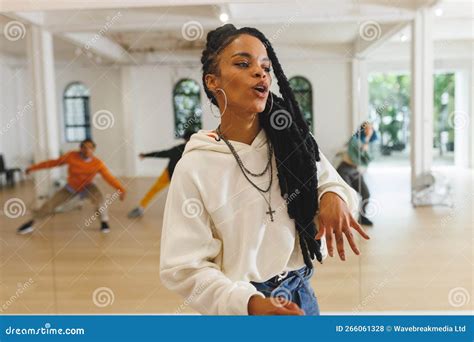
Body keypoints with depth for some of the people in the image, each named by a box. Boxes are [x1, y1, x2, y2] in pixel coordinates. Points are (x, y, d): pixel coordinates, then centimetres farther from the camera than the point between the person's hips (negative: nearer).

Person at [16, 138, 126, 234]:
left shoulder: (98, 163, -25)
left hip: (87, 187, -1)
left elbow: (110, 178, -27)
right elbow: (54, 162, -10)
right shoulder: (72, 156, -22)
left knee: (97, 196, -33)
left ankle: (104, 221, -11)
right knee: (50, 204, -1)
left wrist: (121, 190, -40)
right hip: (71, 188, 2)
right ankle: (31, 223, 24)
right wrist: (34, 167, -6)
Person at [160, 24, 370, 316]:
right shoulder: (193, 168, -16)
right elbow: (184, 267, -15)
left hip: (300, 297, 4)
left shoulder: (294, 140, -5)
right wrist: (248, 302, -29)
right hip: (241, 307, -3)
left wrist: (333, 196, -21)